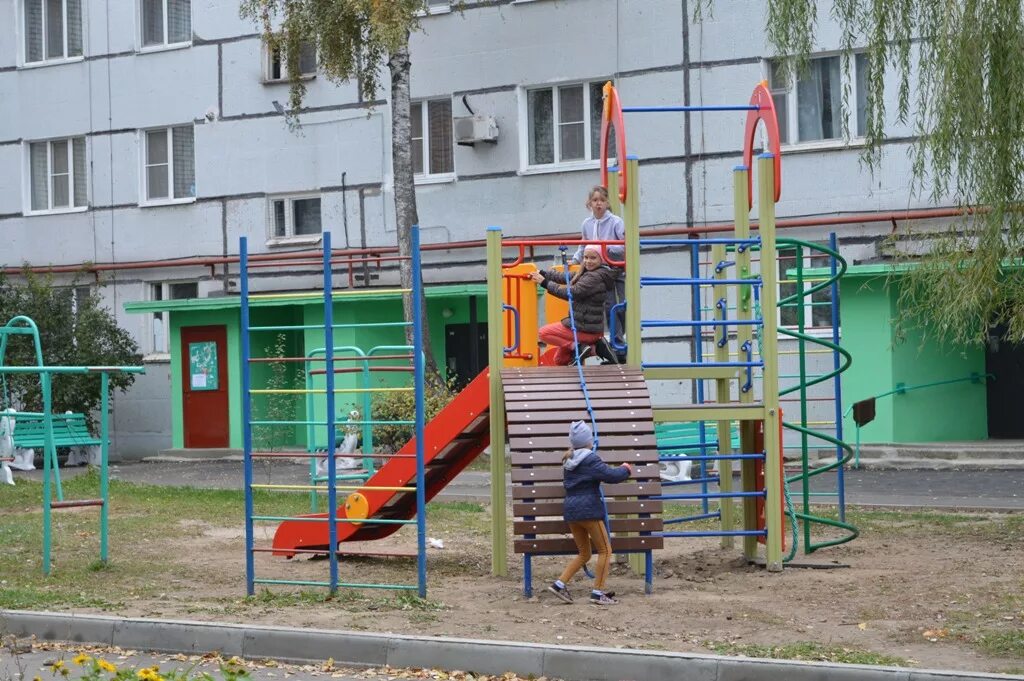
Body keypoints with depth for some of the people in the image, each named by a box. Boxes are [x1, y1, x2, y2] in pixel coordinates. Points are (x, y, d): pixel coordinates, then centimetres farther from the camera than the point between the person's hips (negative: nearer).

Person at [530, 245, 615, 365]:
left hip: (585, 328, -10)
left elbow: (572, 293, -23)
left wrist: (545, 283, -19)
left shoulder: (596, 277, -20)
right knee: (559, 360, 18)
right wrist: (542, 273, 3)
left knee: (543, 333, -3)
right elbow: (566, 277, 12)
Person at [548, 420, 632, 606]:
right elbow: (611, 475, -18)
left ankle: (559, 584, 4)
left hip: (571, 511, 8)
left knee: (584, 554, 17)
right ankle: (598, 592, -3)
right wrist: (625, 470, 3)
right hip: (589, 510, -8)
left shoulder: (569, 460, 14)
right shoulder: (590, 459, -11)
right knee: (605, 550, 2)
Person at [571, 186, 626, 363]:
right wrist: (573, 261, 6)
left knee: (621, 310, -2)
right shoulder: (586, 224, 3)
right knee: (610, 309, -3)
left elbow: (625, 247, -16)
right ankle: (618, 348, 0)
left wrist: (606, 247, -23)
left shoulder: (616, 222, -10)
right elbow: (583, 248, 16)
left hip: (618, 271, -2)